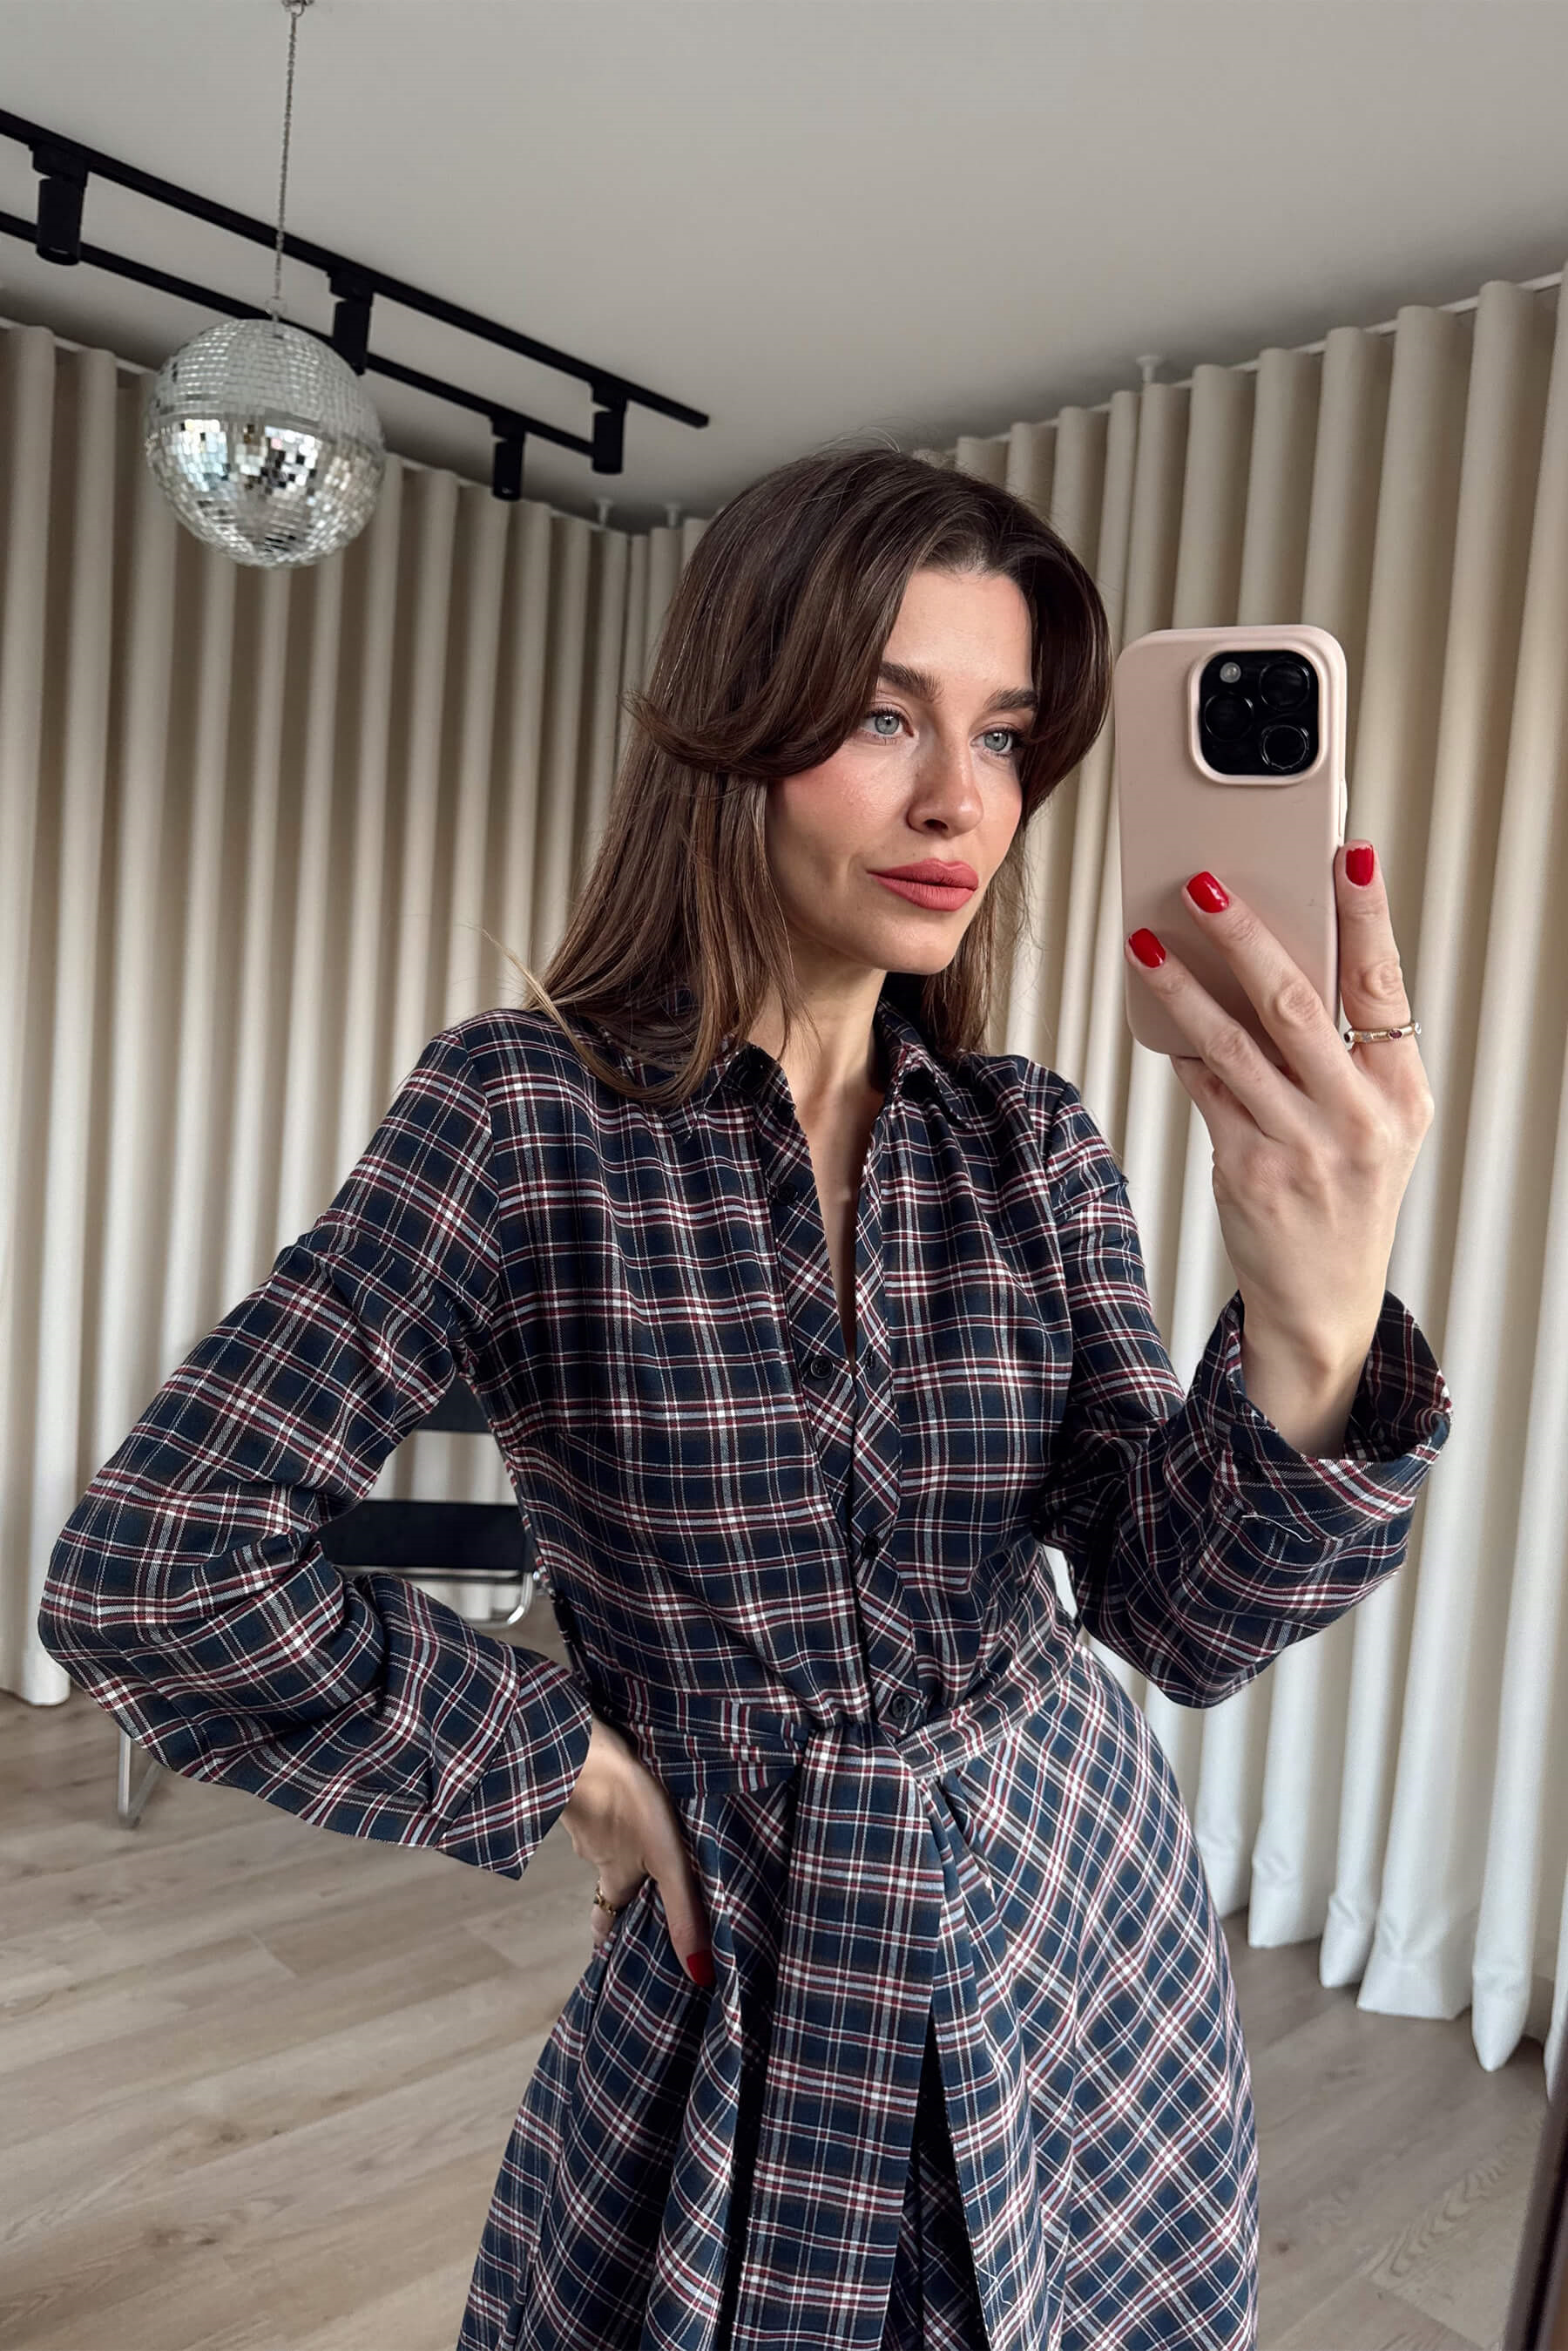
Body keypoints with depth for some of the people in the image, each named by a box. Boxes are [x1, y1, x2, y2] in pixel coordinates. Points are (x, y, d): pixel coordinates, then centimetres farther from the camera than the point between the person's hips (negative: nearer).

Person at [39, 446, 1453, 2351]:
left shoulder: (1033, 1141, -6)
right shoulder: (524, 1114, -17)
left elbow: (1179, 1621, -13)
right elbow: (147, 1570, -17)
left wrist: (1318, 1331, -32)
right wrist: (561, 1762, -11)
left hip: (1087, 1927, 4)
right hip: (741, 1974, -3)